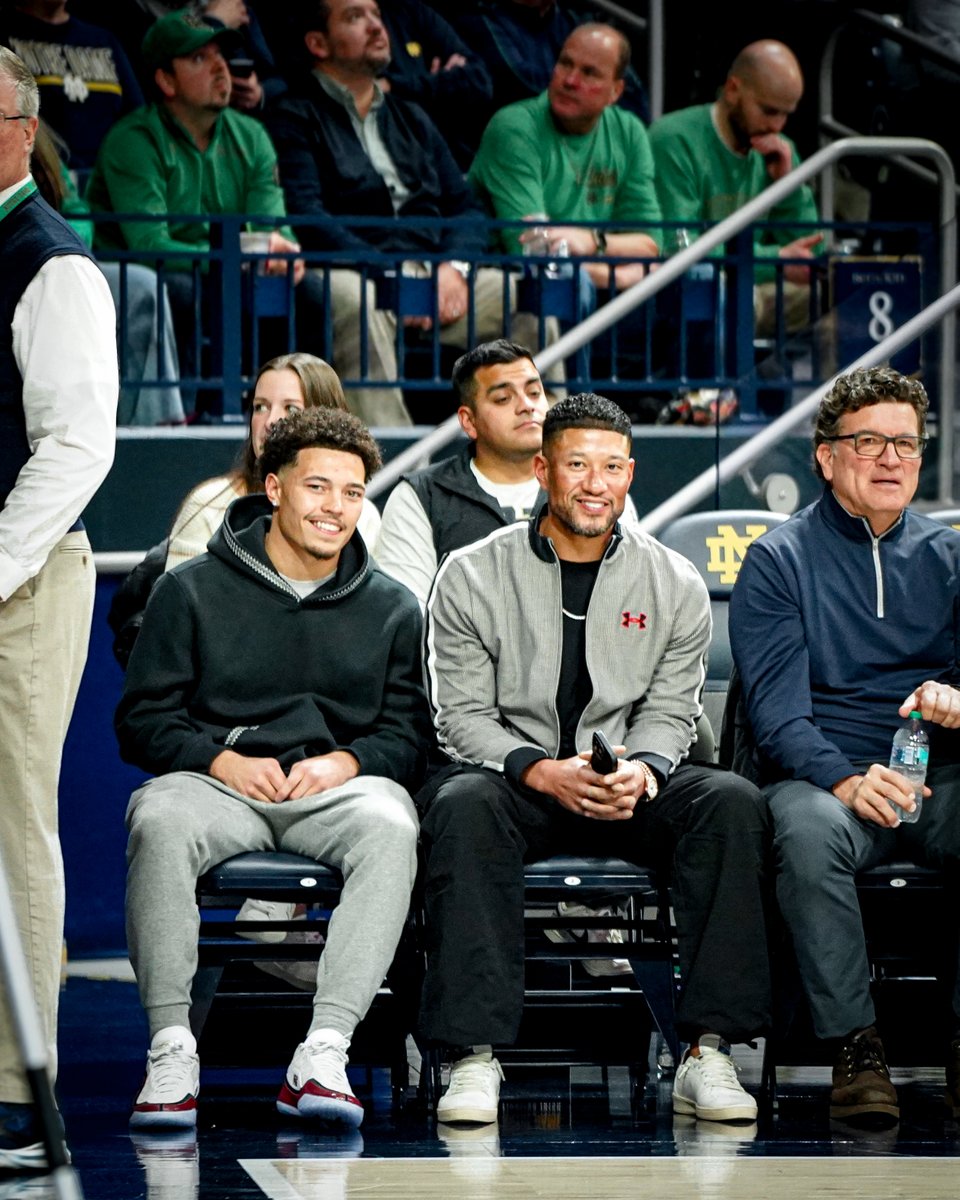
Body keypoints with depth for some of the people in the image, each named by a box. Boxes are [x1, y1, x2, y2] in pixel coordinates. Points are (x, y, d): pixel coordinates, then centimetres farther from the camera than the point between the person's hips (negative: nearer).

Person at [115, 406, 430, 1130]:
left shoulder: (391, 608, 15)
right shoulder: (194, 590, 9)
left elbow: (409, 731, 11)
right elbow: (142, 721, 6)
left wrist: (347, 761, -10)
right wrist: (223, 761, -12)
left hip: (339, 784, 1)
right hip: (220, 782, -1)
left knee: (391, 825, -35)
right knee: (159, 818, -36)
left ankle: (325, 1050, -40)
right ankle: (171, 1048, -32)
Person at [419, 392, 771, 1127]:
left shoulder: (675, 585, 7)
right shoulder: (472, 577, 0)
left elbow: (669, 713, 5)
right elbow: (463, 715, -4)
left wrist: (639, 773, -19)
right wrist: (543, 772, -22)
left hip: (628, 790, 2)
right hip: (514, 780, -2)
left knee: (733, 801, -27)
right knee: (463, 804, -37)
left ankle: (708, 1052, -29)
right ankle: (476, 1055, -38)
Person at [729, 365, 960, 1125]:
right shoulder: (778, 562, 7)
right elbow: (777, 709, -6)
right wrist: (845, 780, -25)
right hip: (823, 776, -2)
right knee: (809, 833, -38)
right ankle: (856, 1048, -25)